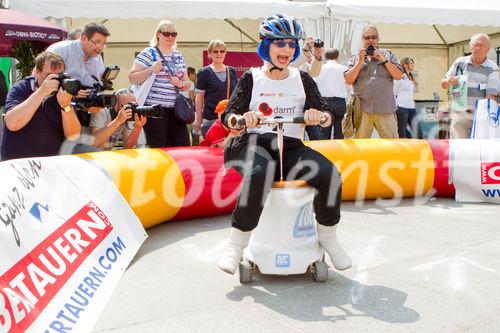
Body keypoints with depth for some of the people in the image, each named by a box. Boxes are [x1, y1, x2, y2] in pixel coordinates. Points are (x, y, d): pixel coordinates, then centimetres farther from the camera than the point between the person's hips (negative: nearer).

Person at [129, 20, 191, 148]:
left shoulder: (178, 56, 16)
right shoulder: (148, 53, -1)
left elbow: (187, 82, 21)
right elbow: (132, 79, -6)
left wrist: (181, 83, -2)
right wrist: (151, 70, -19)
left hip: (175, 108, 6)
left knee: (183, 146, 1)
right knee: (158, 150, -6)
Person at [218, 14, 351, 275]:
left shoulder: (302, 79, 13)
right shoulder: (251, 78, 8)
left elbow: (326, 114, 5)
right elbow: (228, 115, 0)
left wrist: (318, 115, -20)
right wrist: (241, 119, -25)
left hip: (291, 147, 3)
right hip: (255, 144, -2)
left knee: (330, 175, -24)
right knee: (259, 175, -38)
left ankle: (328, 239, -2)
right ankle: (236, 244, -24)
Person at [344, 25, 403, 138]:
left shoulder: (388, 55, 14)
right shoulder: (355, 58, 13)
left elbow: (398, 76, 3)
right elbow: (348, 80, 2)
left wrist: (383, 60, -3)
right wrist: (360, 61, -4)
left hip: (386, 109, 0)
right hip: (362, 109, 0)